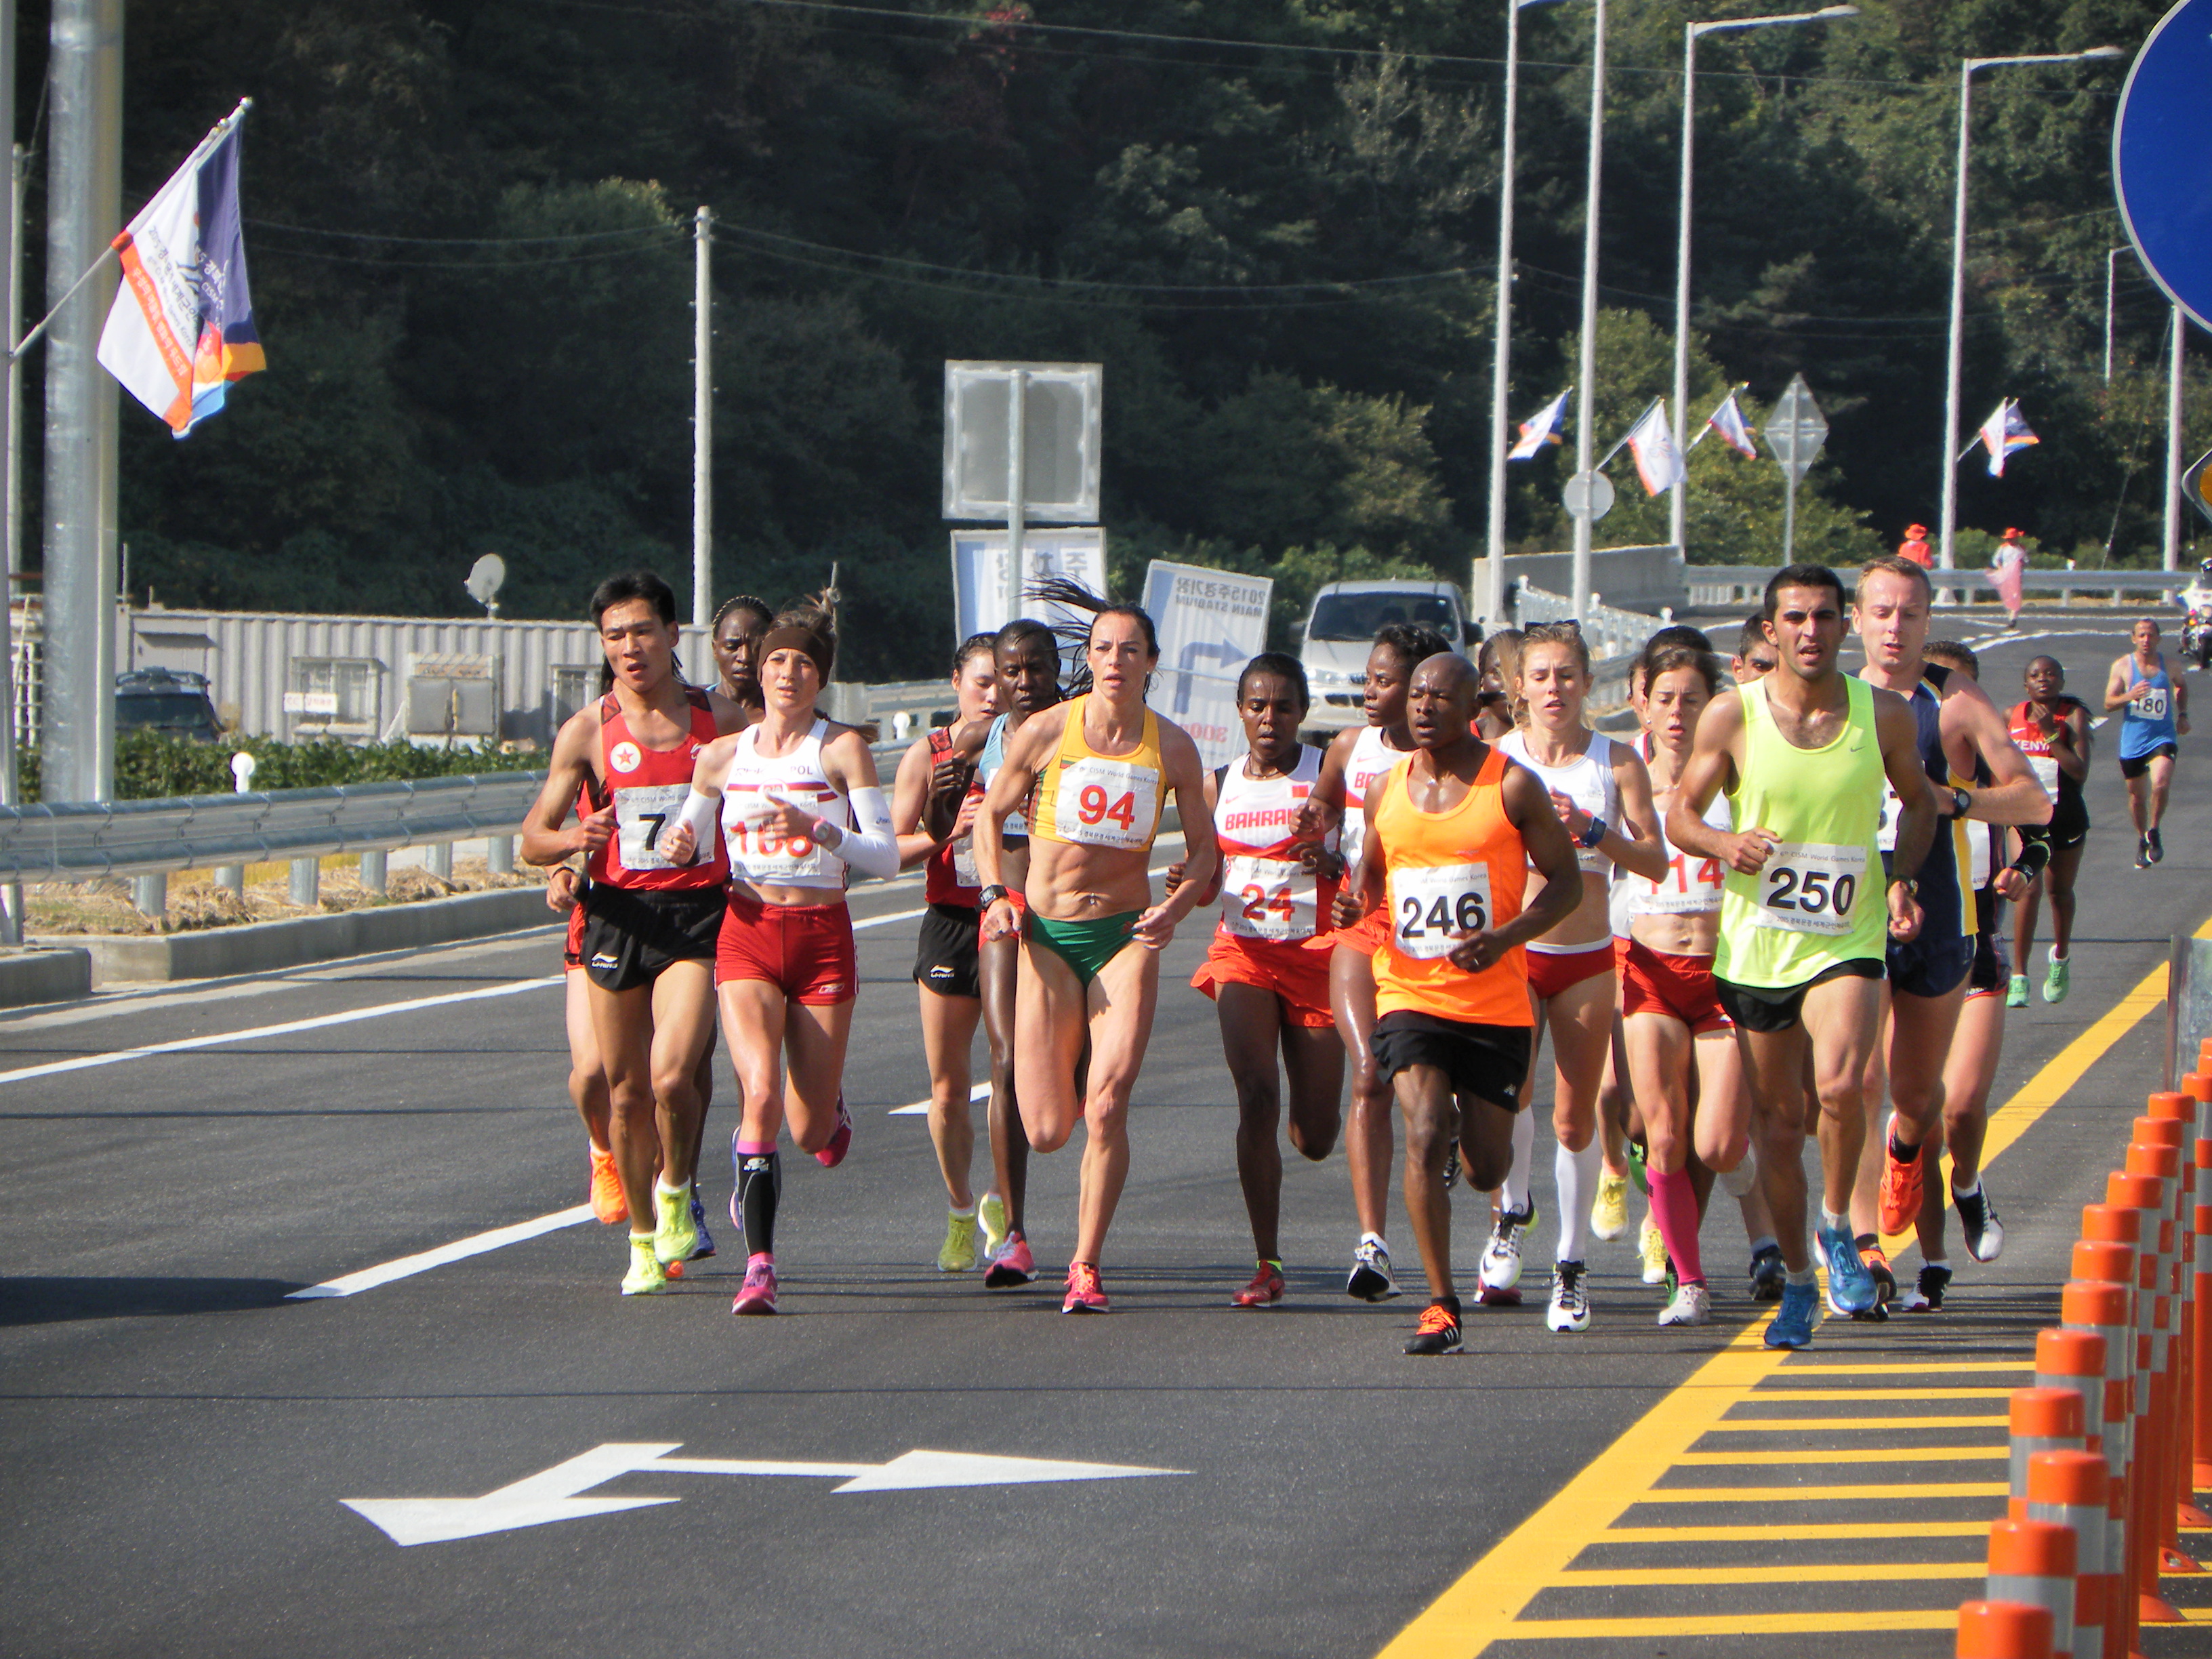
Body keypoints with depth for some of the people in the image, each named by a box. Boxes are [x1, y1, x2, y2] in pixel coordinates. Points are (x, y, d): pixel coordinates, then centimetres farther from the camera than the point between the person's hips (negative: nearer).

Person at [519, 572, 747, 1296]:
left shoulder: (722, 720, 3)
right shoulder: (587, 732, 2)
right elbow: (533, 837, 2)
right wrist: (573, 839, -19)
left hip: (698, 916, -2)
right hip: (616, 915, 2)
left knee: (671, 1075, -20)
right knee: (626, 1091, 7)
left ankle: (676, 1191, 9)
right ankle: (644, 1239, 26)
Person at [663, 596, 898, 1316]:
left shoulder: (842, 749, -1)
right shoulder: (722, 756, 8)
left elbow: (886, 856, -8)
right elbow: (686, 844, 18)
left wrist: (818, 829, -24)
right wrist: (679, 845, -5)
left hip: (823, 937, -1)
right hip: (748, 933, 1)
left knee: (810, 1131, 2)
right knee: (762, 1090, -22)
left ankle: (829, 1098, 41)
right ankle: (759, 1264, -16)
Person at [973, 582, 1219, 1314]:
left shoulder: (1172, 747, -1)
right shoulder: (1044, 733, -4)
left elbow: (1203, 848, 9)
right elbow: (991, 816, 9)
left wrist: (1177, 905, -9)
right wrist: (995, 894, -6)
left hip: (1127, 932, 0)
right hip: (1048, 934, 0)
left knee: (1107, 1106, -16)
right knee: (1047, 1132, -3)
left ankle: (1086, 1264, 0)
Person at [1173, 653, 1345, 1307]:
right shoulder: (1219, 783, 8)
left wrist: (1332, 861, -25)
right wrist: (1185, 881, -7)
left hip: (1315, 953, -1)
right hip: (1243, 952, 1)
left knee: (1315, 1139, 1)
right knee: (1257, 1098, -18)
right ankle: (1267, 1265, -13)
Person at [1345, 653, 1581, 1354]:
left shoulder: (1513, 786, -4)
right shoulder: (1387, 790, 8)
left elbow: (1566, 881, 0)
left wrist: (1506, 936, -16)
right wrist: (1356, 907, -3)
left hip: (1494, 999, -1)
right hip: (1409, 995, 2)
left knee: (1484, 1170, 5)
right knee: (1424, 1141, -18)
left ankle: (1470, 1120, 44)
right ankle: (1440, 1304, -11)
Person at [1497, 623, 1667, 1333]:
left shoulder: (1616, 761, 1)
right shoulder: (1493, 760, 2)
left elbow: (1656, 860, -3)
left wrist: (1591, 831, -17)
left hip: (1586, 956, 1)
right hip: (1510, 950, -1)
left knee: (1575, 1119, 2)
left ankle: (1571, 1263, 16)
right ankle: (1512, 1213, 9)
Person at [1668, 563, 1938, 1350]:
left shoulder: (1886, 716, -1)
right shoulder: (1732, 716, -4)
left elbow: (1917, 801, 16)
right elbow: (1680, 814, 3)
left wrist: (1902, 877, -1)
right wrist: (1725, 843, -18)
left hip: (1846, 940, -1)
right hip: (1756, 945, 1)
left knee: (1841, 1085, -25)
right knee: (1779, 1123, 7)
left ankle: (1837, 1229, 1)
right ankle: (1797, 1282, 25)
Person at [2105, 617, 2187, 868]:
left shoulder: (2168, 664, 4)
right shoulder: (2122, 666, -2)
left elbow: (2181, 687, 26)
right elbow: (2109, 704, -5)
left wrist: (2183, 714, 12)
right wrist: (2130, 696, -24)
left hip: (2163, 738, -1)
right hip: (2132, 741, 1)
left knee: (2160, 784, -24)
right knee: (2137, 795, 10)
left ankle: (2153, 832, 0)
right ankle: (2142, 840, 34)